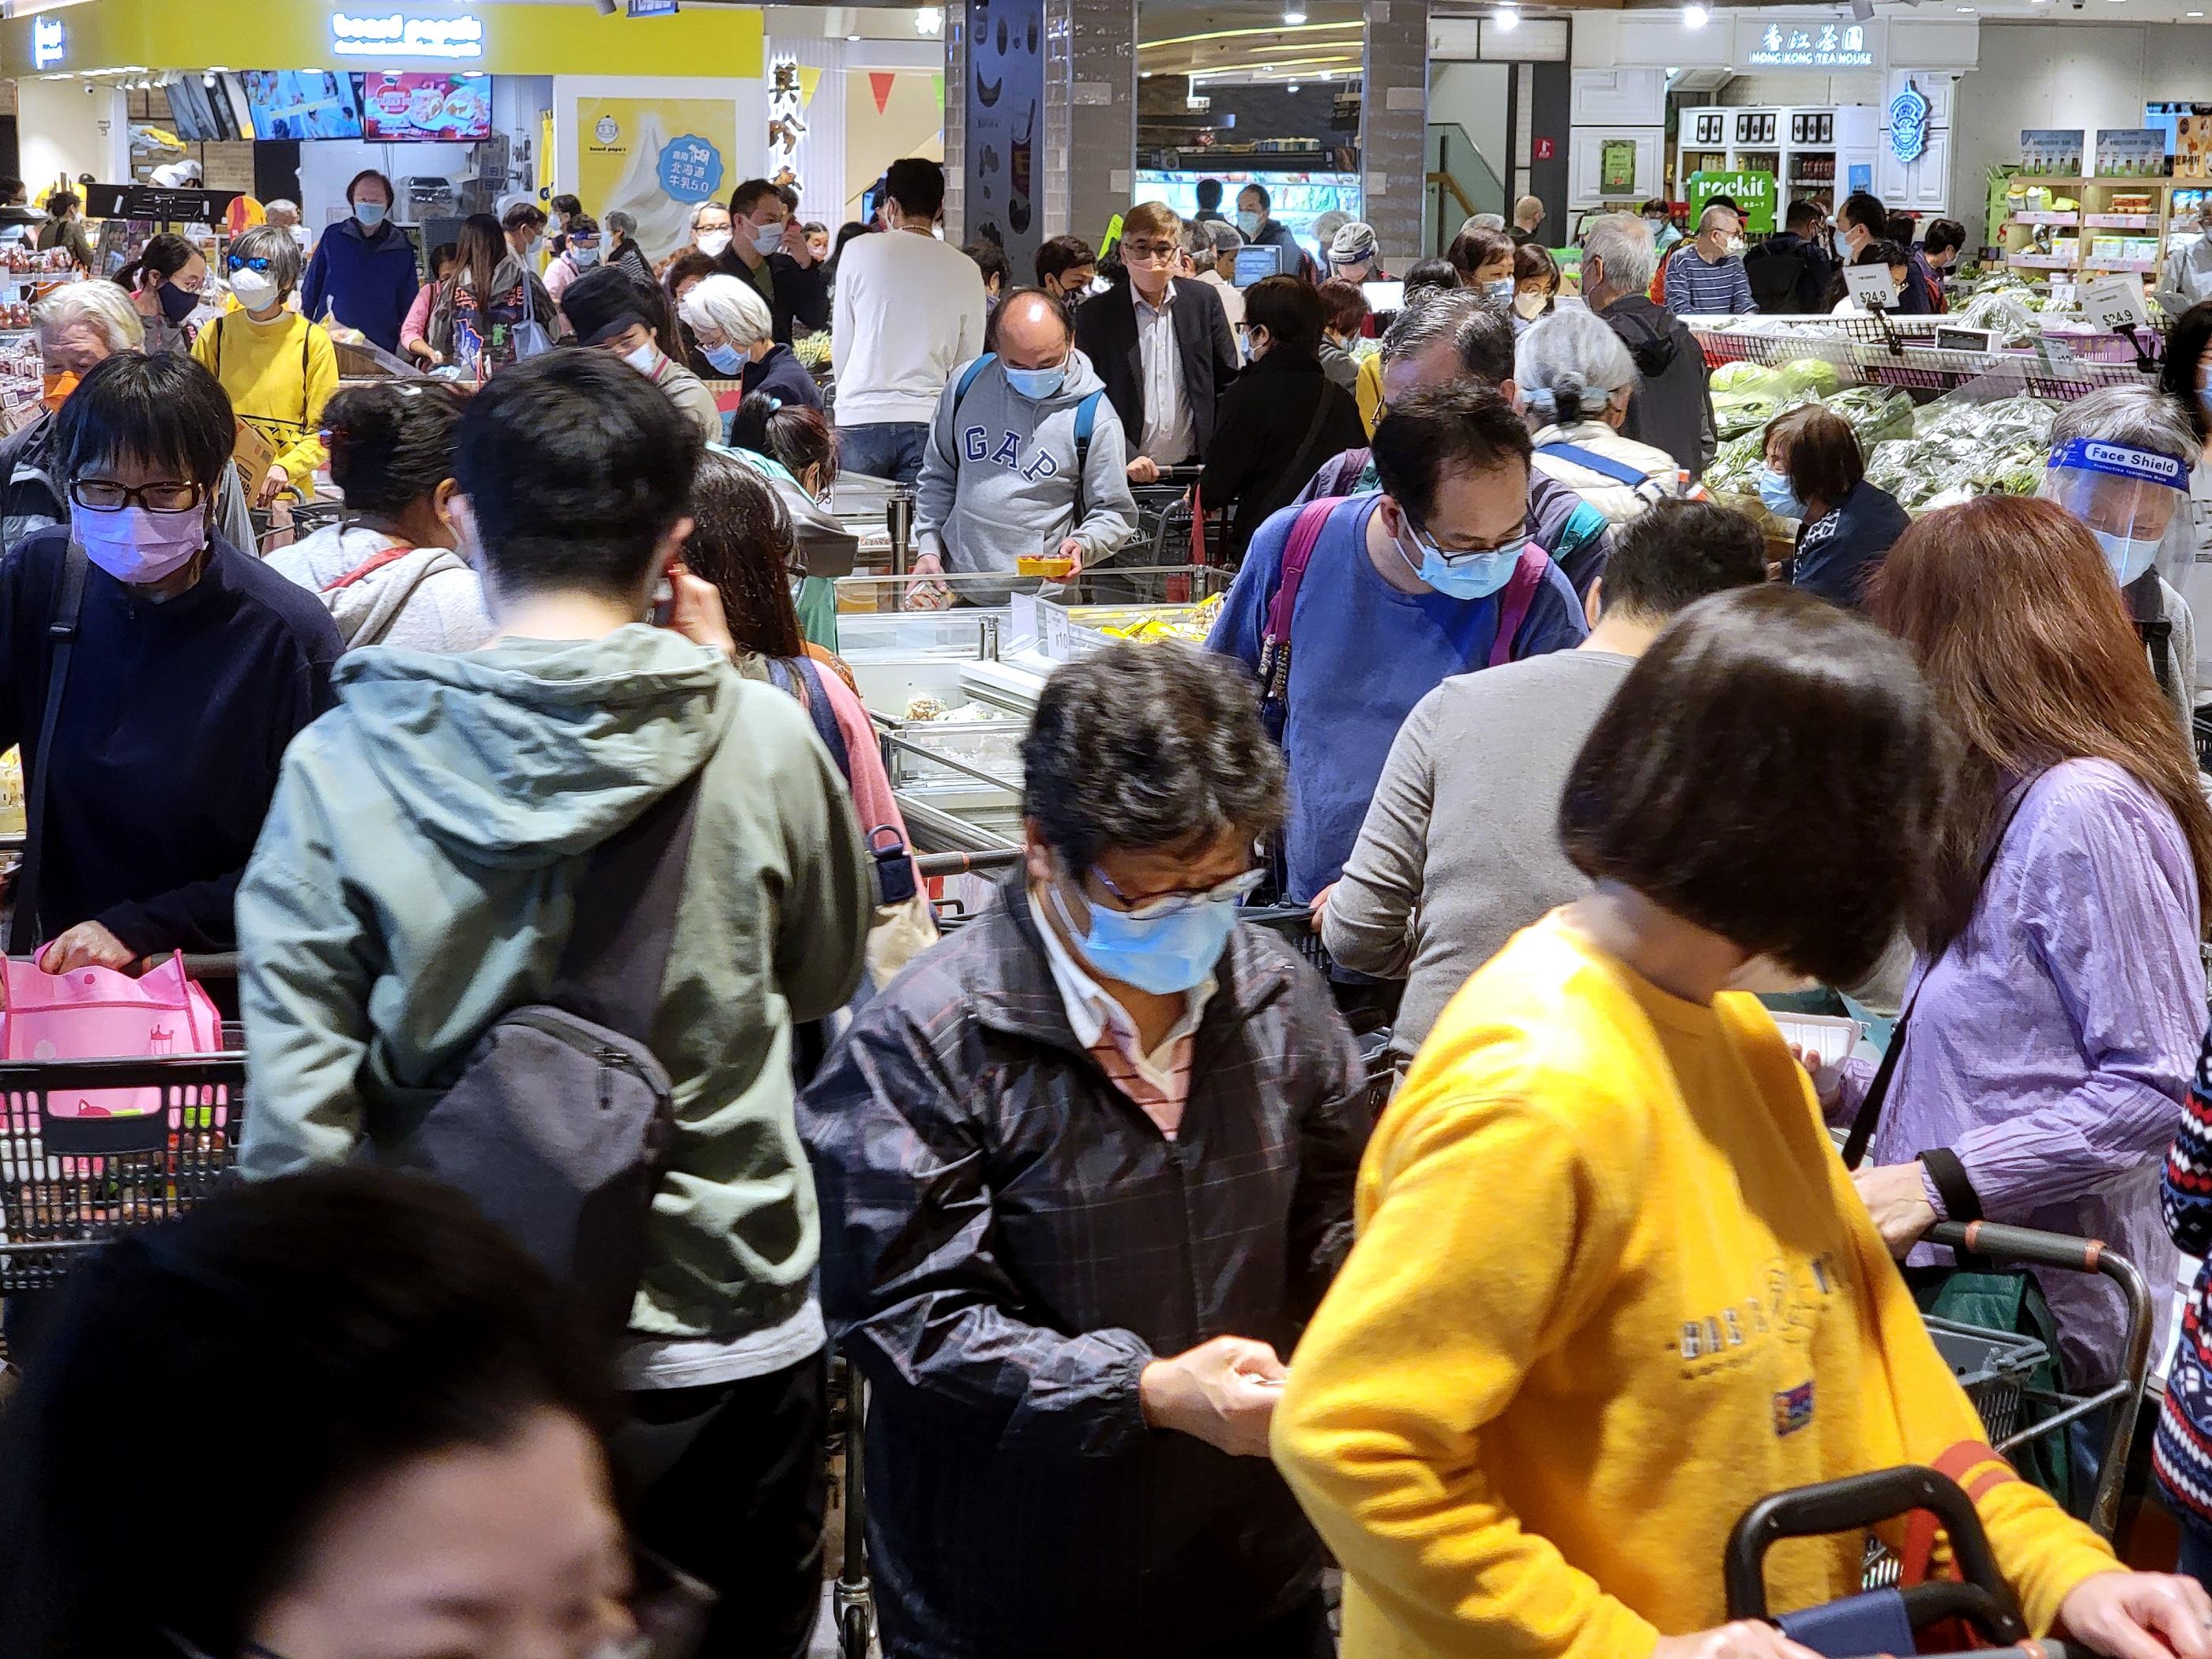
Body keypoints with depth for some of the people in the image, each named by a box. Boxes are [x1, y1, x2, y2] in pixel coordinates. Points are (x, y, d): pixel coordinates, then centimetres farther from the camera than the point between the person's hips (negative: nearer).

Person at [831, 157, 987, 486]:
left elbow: (841, 342, 7)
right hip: (928, 422, 2)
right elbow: (969, 361, 10)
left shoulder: (858, 250, 1)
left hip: (860, 418, -1)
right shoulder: (966, 270, 5)